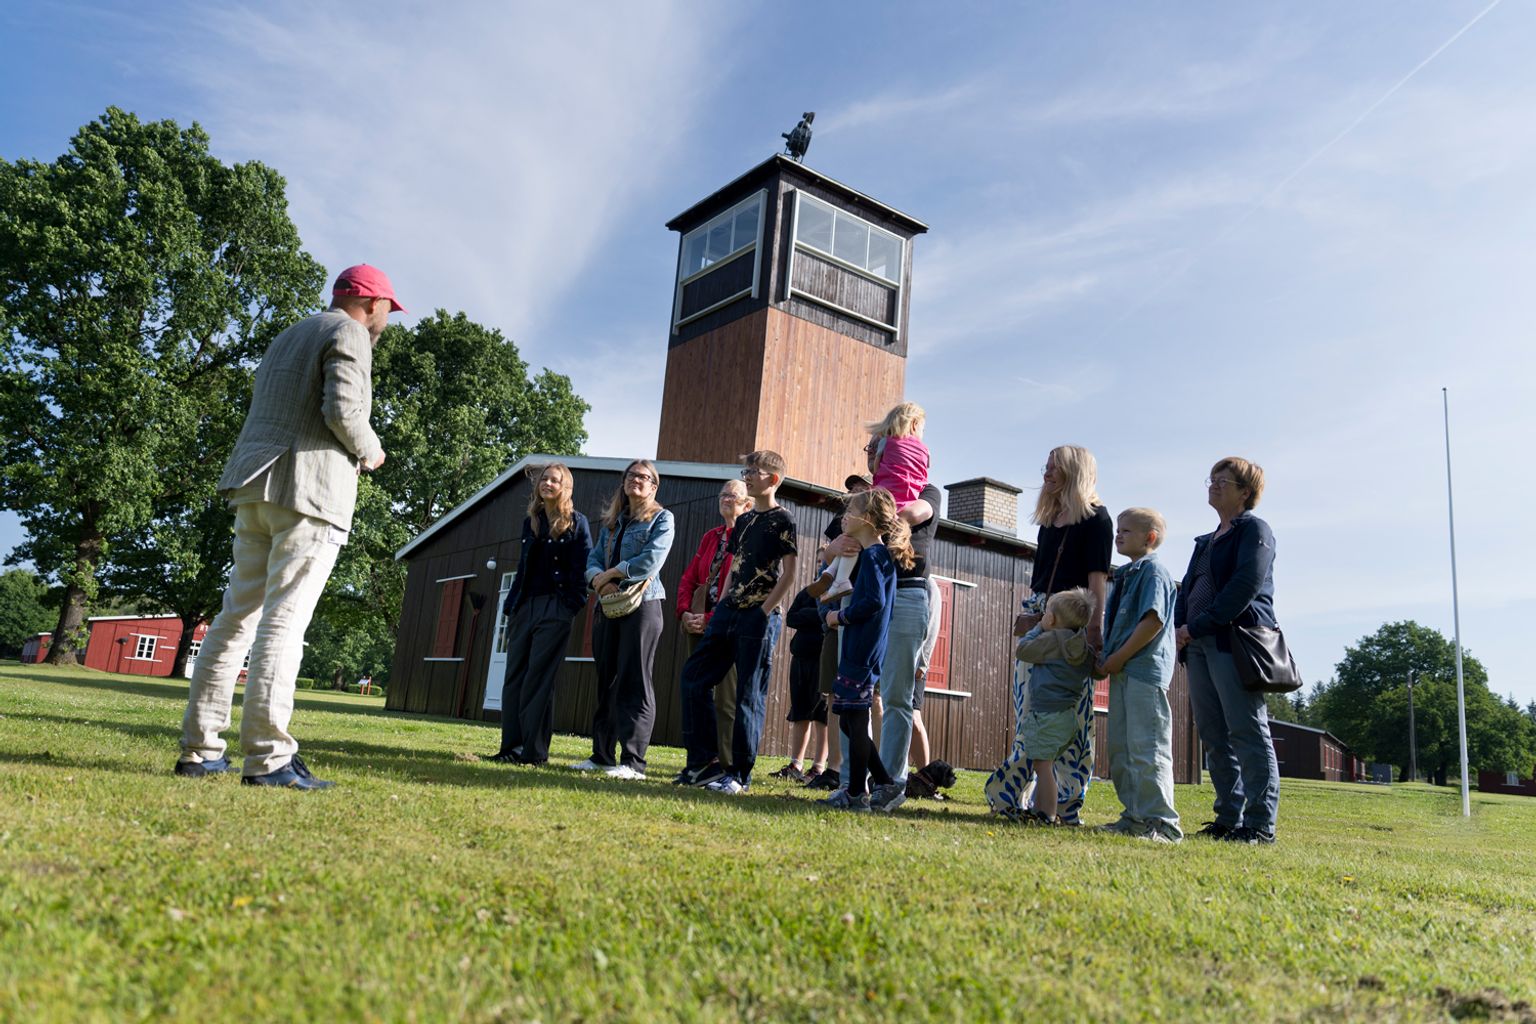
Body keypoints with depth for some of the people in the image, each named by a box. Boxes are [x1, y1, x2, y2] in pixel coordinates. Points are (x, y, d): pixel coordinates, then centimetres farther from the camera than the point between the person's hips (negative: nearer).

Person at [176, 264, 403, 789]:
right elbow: (343, 410, -16)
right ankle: (267, 758, -13)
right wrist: (369, 451, 2)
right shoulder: (348, 333, -1)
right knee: (284, 620, -12)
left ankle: (199, 749, 10)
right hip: (308, 489, -8)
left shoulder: (288, 337, 26)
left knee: (237, 615, 8)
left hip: (255, 487, 8)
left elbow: (270, 415, 23)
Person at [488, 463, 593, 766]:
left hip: (554, 610, -6)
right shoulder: (531, 521, 16)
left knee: (538, 680, -7)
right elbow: (522, 567, 19)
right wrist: (510, 606, 13)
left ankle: (534, 750, -3)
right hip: (524, 606, 6)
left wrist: (572, 605, -15)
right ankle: (512, 746, 8)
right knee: (514, 677, 3)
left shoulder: (576, 522, -1)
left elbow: (584, 566, -6)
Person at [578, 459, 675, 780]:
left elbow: (651, 561, -13)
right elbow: (594, 559, 14)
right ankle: (601, 755, 14)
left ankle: (633, 761, -8)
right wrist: (598, 578, -8)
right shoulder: (611, 522, 20)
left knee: (634, 682, -8)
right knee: (606, 681, 7)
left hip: (642, 604, -6)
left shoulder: (661, 519, 1)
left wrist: (611, 572, -6)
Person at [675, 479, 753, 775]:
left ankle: (726, 766, 2)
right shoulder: (710, 537, 17)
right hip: (699, 626, 8)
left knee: (726, 700, -5)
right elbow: (689, 578, 15)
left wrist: (711, 619, -16)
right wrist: (685, 612, -2)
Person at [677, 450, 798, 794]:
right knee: (694, 676, 3)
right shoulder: (743, 521, 17)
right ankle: (704, 762, 10)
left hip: (759, 617, -8)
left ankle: (740, 775, 5)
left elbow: (788, 574, -10)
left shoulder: (782, 520, -5)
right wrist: (722, 607, 11)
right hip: (729, 612, 8)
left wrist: (765, 611, -15)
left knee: (749, 695, -3)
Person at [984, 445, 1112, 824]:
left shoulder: (1094, 516, 0)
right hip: (1038, 618, 7)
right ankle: (1013, 796, 9)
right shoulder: (1048, 519, 21)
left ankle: (1065, 804, -3)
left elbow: (1097, 575, -10)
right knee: (1029, 711, 6)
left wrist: (1095, 626, -18)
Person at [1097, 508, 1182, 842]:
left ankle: (1162, 823, -1)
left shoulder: (1153, 570, -9)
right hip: (1122, 671, 10)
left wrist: (1119, 657, -16)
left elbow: (1153, 620, -19)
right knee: (1119, 748, 13)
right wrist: (1108, 658, 10)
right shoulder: (1125, 574, 19)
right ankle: (1135, 817, 21)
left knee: (1147, 749, -8)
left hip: (1145, 668, -10)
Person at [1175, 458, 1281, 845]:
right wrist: (1181, 628, 2)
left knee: (1247, 735, -6)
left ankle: (1259, 825, -3)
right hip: (1199, 645, 8)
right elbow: (1188, 588, 21)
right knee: (1213, 736, 8)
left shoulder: (1254, 530, -1)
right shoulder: (1206, 541, 24)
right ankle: (1228, 819, 14)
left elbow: (1245, 586, -14)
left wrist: (1199, 625, -15)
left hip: (1236, 640, -8)